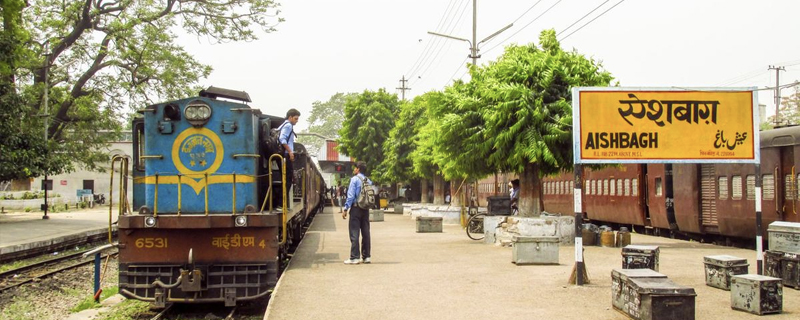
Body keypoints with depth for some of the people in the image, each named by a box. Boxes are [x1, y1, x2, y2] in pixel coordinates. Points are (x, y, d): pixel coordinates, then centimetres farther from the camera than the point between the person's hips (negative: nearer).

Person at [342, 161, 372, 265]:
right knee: (365, 233, 10)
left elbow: (351, 195, -12)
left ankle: (354, 257, -6)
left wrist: (346, 209, -11)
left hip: (356, 208, -6)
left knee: (354, 233, -4)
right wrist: (367, 205, 14)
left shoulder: (355, 179, -7)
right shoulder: (368, 181, 11)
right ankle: (367, 256, 13)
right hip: (366, 209, 6)